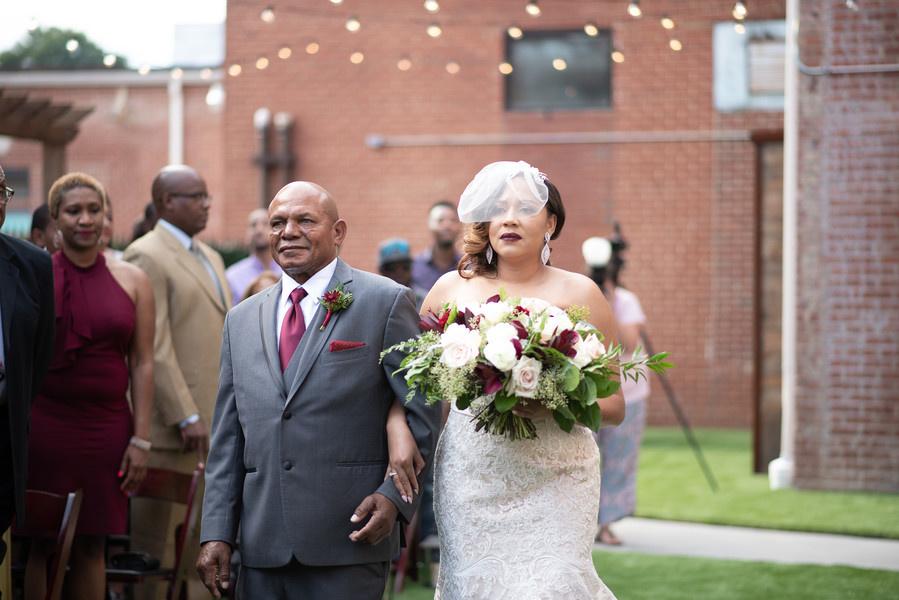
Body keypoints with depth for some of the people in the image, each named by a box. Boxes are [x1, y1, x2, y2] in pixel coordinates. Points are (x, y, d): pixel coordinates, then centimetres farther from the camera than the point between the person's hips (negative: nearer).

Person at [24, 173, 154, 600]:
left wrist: (141, 440, 0)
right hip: (43, 424, -2)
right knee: (37, 545, -1)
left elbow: (143, 364, 6)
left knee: (91, 547, 5)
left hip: (106, 428, 2)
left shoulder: (131, 281, 6)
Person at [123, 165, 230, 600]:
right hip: (173, 426, -8)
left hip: (216, 422, 9)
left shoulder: (210, 258, 20)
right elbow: (154, 347, -16)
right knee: (160, 539, -3)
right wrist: (186, 418, -20)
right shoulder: (146, 257, -9)